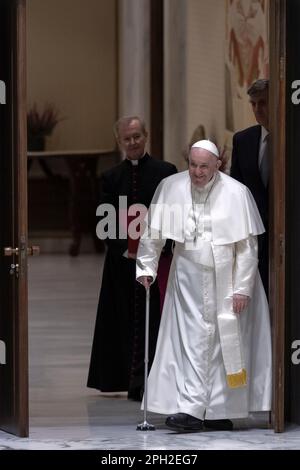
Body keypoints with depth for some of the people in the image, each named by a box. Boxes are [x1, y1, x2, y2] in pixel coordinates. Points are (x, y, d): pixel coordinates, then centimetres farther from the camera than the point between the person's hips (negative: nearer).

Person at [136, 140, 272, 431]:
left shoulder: (236, 194, -10)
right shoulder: (170, 188, -4)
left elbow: (247, 246, -7)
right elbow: (153, 232, 6)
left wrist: (242, 288, -10)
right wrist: (146, 267, 3)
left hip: (227, 280, -1)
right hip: (189, 280, 1)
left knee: (226, 344, 2)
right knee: (193, 342, -5)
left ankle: (219, 411, 9)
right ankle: (191, 410, -7)